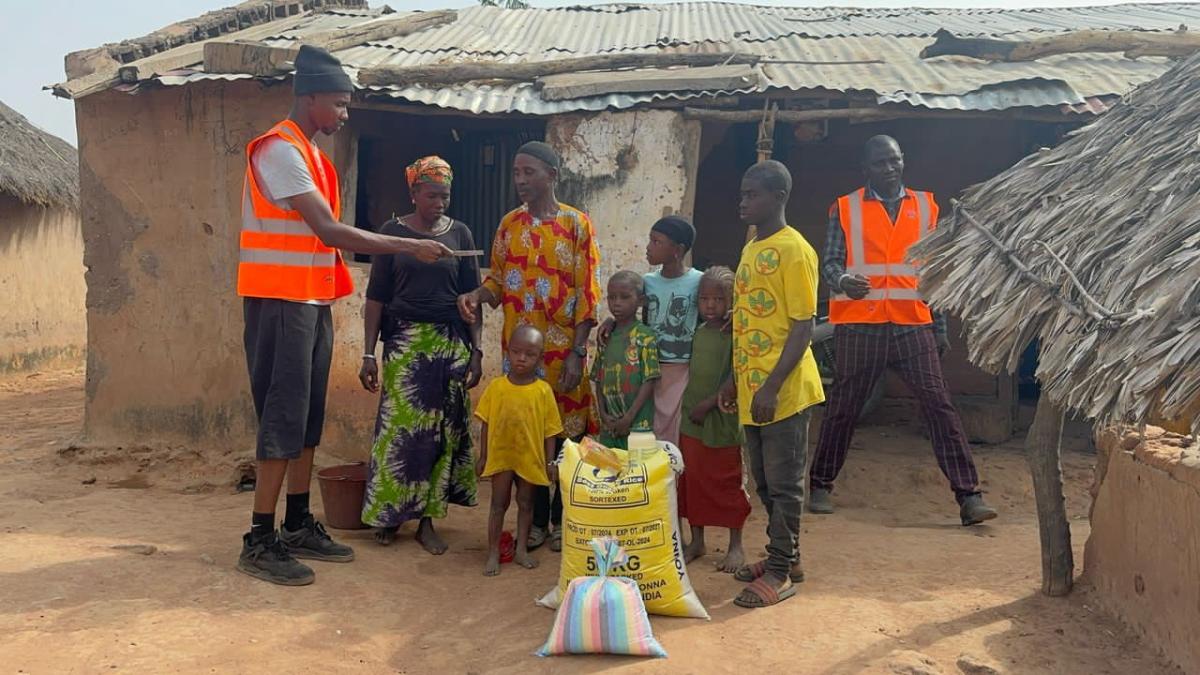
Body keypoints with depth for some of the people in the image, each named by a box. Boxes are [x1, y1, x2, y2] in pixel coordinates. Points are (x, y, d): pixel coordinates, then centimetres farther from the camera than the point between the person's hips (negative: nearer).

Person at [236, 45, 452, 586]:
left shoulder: (311, 154, 17)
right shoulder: (280, 149, -13)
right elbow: (329, 231, -21)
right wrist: (410, 247, -18)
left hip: (313, 302, 9)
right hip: (280, 302, -9)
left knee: (308, 418, 11)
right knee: (283, 419, -7)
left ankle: (298, 526, 20)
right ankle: (260, 541, 1)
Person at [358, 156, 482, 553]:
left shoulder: (460, 234, 6)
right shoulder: (393, 232, 2)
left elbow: (471, 296, 7)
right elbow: (376, 296, 1)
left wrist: (476, 350, 0)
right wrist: (368, 353, -4)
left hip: (450, 342, 2)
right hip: (404, 341, -1)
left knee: (443, 429, 1)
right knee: (398, 427, -3)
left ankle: (427, 520, 11)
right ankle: (388, 514, 14)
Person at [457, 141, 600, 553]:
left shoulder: (577, 223, -4)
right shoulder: (510, 224, 9)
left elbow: (588, 293, -7)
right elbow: (498, 279, 14)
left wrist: (577, 353, -13)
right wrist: (477, 295, -10)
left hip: (564, 350, -3)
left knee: (566, 433, 3)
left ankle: (562, 519, 20)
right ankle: (536, 519, 20)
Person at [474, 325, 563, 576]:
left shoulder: (543, 391, -9)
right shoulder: (496, 387, -7)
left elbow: (550, 430, -4)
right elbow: (486, 424, -1)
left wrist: (550, 462, -4)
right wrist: (482, 457, 1)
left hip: (531, 458, 0)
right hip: (500, 456, 0)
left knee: (526, 503, 14)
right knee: (498, 504, 8)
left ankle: (522, 550, 29)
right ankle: (493, 554, 18)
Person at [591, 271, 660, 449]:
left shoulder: (646, 337, -7)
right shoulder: (605, 336, 8)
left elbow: (649, 381, -10)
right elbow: (599, 380, 9)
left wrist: (629, 418, -13)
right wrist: (603, 414, -2)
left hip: (637, 424, -5)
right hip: (608, 425, 5)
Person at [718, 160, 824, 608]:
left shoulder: (793, 250, -13)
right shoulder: (750, 249, 13)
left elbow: (803, 326, -16)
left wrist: (772, 386, -21)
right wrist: (735, 380, 17)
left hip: (781, 391, -8)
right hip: (752, 389, 9)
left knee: (784, 482, 3)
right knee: (765, 481, 17)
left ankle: (780, 572, 14)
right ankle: (785, 556, 31)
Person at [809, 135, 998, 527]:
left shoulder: (925, 207, 13)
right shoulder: (846, 208, 6)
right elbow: (831, 262, 1)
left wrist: (940, 327, 12)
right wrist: (843, 281, -23)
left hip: (913, 324, 2)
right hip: (859, 325, -1)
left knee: (939, 405, -5)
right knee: (843, 408, 5)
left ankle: (968, 496, -2)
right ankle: (821, 486, 21)